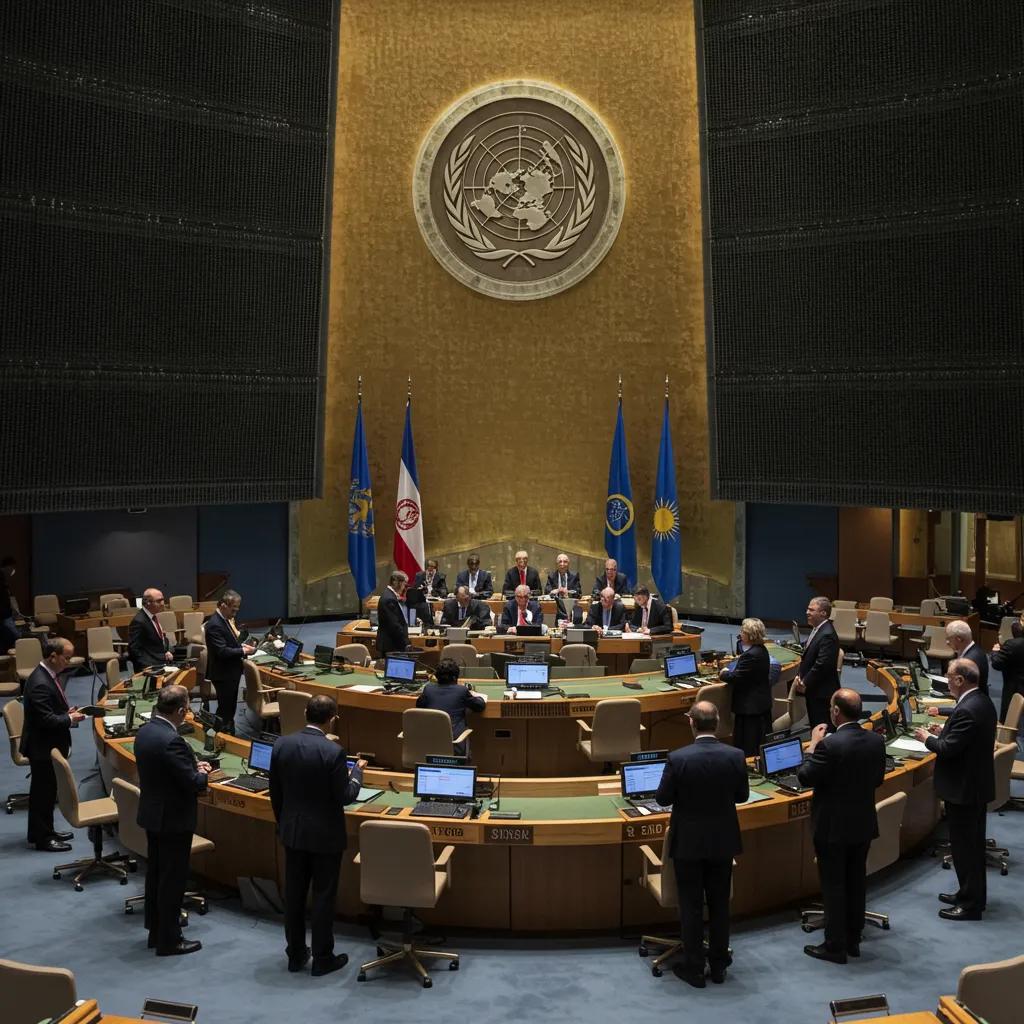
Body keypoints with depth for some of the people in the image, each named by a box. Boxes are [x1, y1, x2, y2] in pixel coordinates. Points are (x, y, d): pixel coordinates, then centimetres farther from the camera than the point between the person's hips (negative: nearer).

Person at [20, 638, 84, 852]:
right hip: (42, 747, -10)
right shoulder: (40, 683, -27)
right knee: (43, 792, 2)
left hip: (50, 744, 10)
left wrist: (67, 711, 2)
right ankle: (42, 838, 14)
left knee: (46, 790, 20)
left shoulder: (49, 675, 5)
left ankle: (44, 832, 32)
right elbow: (46, 720, -28)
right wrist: (70, 719, -16)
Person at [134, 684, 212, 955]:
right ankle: (169, 940, 12)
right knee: (173, 880, 3)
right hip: (173, 820, -9)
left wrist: (193, 766, 8)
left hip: (152, 814, 9)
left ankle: (156, 931, 30)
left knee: (155, 874, 18)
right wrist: (203, 773, -3)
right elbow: (194, 785, -25)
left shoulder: (145, 731, 1)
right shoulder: (171, 741, -27)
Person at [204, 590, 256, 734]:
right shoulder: (214, 625, -23)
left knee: (230, 708, 20)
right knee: (225, 710, -1)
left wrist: (241, 645, 2)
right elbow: (222, 651, -28)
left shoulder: (224, 619, 7)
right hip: (223, 675, -10)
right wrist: (243, 651, -22)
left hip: (230, 672, 10)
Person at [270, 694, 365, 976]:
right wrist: (357, 771, 1)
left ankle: (295, 955, 26)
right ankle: (322, 958, 16)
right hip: (325, 836, -5)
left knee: (294, 895, 15)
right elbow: (345, 796, -16)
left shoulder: (282, 745, -6)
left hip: (292, 831, 5)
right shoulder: (333, 752, -22)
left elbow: (275, 793, 4)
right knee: (323, 896, 7)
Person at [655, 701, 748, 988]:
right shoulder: (735, 756, -12)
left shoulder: (678, 758, -20)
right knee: (719, 904, 16)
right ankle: (718, 965, 26)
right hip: (723, 841, 3)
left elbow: (663, 798, -10)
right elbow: (742, 795, 1)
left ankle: (694, 968, 17)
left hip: (688, 842, -3)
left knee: (691, 906, 9)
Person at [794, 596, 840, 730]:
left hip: (822, 693, -10)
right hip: (813, 690, 10)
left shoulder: (827, 635, -21)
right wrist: (800, 676, 5)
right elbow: (807, 657, 19)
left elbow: (822, 665, -25)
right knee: (814, 726, 17)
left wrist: (805, 684, -16)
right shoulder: (817, 629, 10)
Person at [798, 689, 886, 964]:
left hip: (833, 827, -6)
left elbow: (805, 777, -15)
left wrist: (813, 745, -5)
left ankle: (835, 946, 13)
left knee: (833, 887, 5)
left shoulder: (830, 744, -25)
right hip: (863, 824, 6)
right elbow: (877, 780, 7)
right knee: (856, 883, 17)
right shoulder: (876, 741, -5)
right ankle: (853, 940, 28)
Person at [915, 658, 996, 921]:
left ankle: (970, 904, 10)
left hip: (964, 789, -10)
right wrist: (944, 731, 11)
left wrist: (928, 738, -7)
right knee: (973, 844, 19)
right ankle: (973, 895, 31)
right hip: (978, 784, 10)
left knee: (964, 847, 1)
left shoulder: (967, 710, -26)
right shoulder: (983, 702, 5)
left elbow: (948, 749, -24)